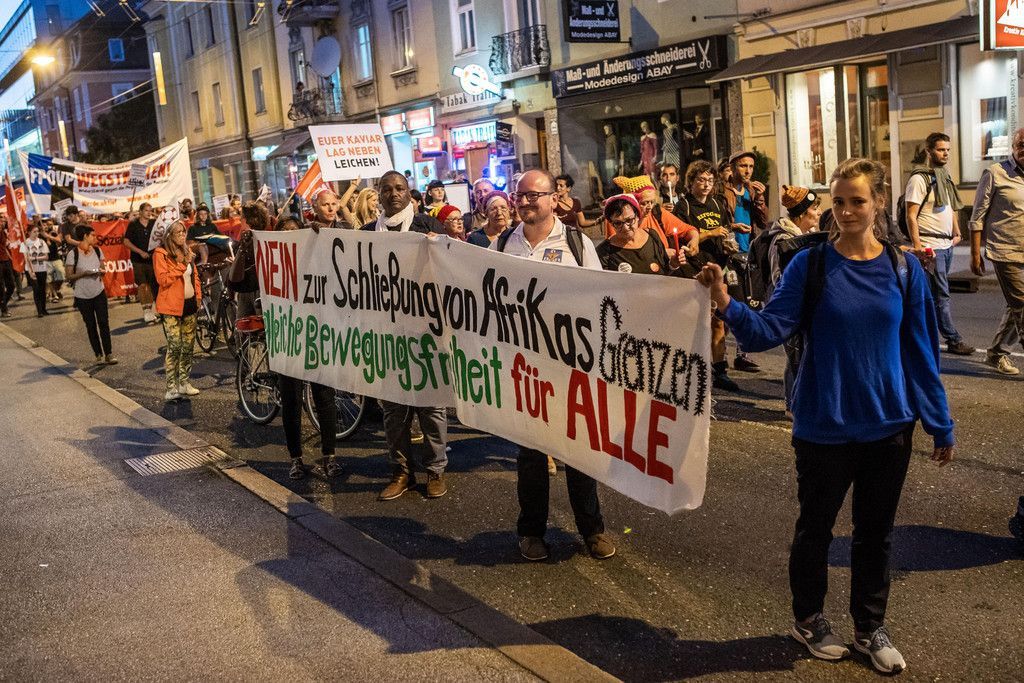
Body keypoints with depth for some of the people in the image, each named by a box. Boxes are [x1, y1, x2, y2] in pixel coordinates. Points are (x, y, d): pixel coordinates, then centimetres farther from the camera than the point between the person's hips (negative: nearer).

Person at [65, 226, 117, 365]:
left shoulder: (97, 251, 3)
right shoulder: (73, 254, -11)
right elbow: (69, 277, -8)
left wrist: (101, 272, -11)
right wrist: (84, 273, -23)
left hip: (99, 293, 3)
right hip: (83, 296, -3)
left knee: (104, 323, -3)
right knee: (91, 326, 7)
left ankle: (109, 354, 0)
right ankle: (99, 355, 13)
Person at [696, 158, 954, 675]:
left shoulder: (904, 268, -2)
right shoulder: (810, 265, -8)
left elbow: (921, 352, 2)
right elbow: (770, 330, -17)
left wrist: (940, 424, 5)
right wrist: (727, 305, -35)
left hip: (890, 425, 2)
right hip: (824, 427, -2)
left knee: (876, 530, 15)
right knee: (816, 528, 13)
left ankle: (871, 627, 34)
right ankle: (808, 619, 35)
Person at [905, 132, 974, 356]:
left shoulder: (945, 178, 17)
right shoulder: (919, 178, -9)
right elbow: (911, 215, -14)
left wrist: (957, 232, 18)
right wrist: (917, 244, -20)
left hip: (947, 244, 9)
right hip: (930, 245, -9)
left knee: (939, 293, 11)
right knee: (941, 295, -6)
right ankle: (953, 340, -2)